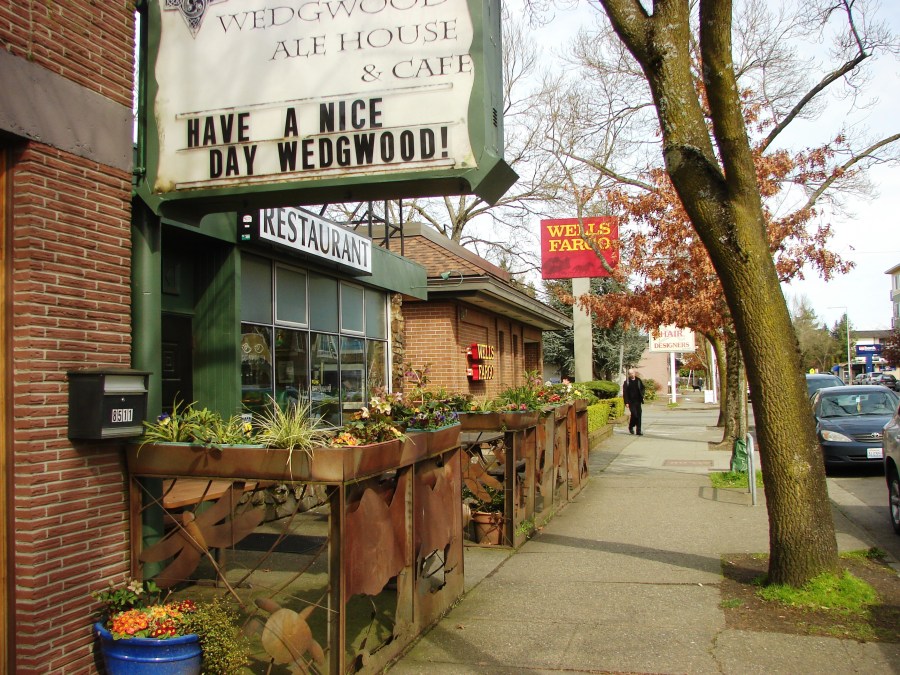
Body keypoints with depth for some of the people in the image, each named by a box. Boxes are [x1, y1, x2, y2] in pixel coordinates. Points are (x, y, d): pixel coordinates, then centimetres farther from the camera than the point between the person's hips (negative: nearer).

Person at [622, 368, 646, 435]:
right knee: (634, 414, -12)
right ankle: (631, 426, 15)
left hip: (638, 401, 3)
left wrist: (642, 397, 4)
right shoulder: (626, 382, -1)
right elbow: (625, 393, -3)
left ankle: (639, 431, 7)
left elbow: (642, 389, 18)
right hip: (631, 401, -3)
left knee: (638, 415, 2)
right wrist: (626, 402, -9)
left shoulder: (639, 381, 8)